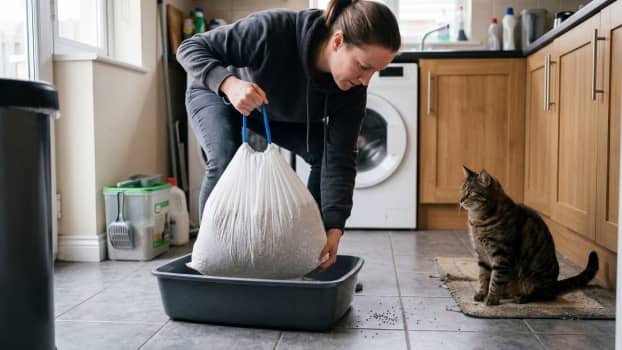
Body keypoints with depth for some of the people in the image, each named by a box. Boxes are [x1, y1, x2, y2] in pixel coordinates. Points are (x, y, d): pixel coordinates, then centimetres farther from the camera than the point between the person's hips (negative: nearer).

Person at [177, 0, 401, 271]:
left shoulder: (352, 88, -27)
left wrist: (334, 227, -37)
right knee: (225, 161, -30)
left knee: (324, 155, -12)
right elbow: (190, 48, -32)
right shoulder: (271, 30, -40)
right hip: (218, 95, -4)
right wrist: (230, 84, -52)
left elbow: (339, 160, -26)